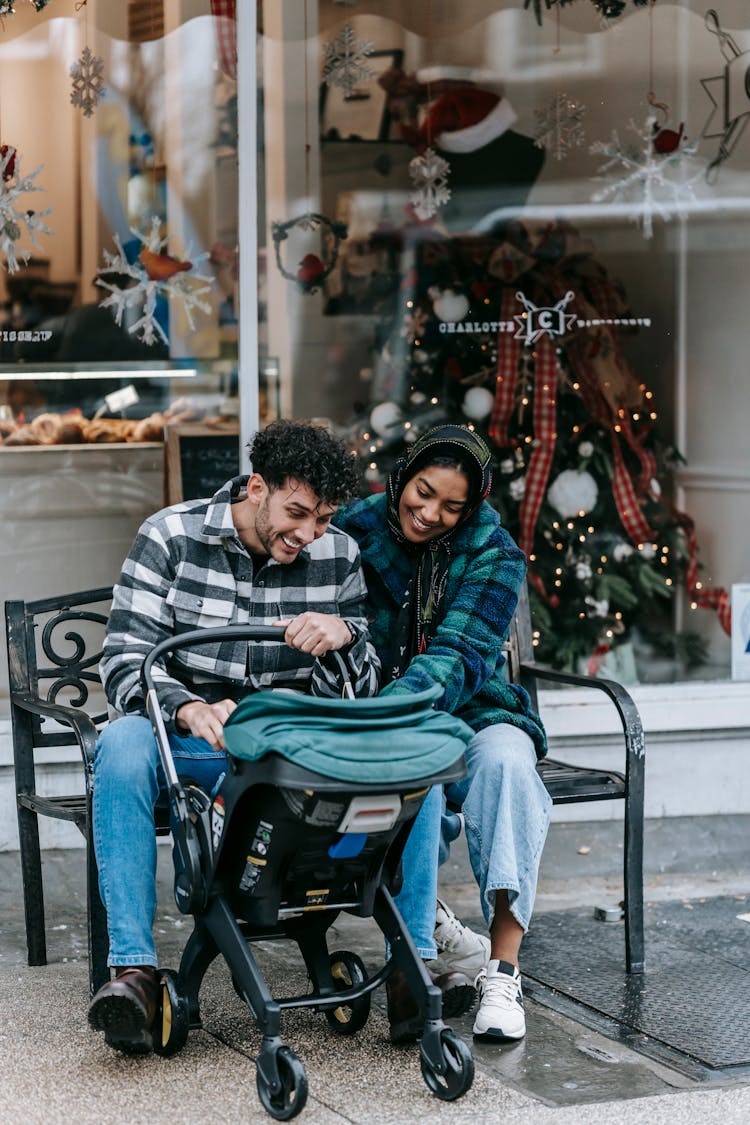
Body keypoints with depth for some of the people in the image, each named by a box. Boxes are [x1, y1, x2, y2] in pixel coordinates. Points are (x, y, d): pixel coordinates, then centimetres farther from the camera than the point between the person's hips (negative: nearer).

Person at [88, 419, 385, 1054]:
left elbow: (361, 693, 6)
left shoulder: (339, 556, 5)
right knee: (125, 743, -36)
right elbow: (124, 661, -9)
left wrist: (342, 637, -18)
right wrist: (190, 710, -30)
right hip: (190, 741, -2)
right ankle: (135, 970, -38)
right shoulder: (171, 538, -2)